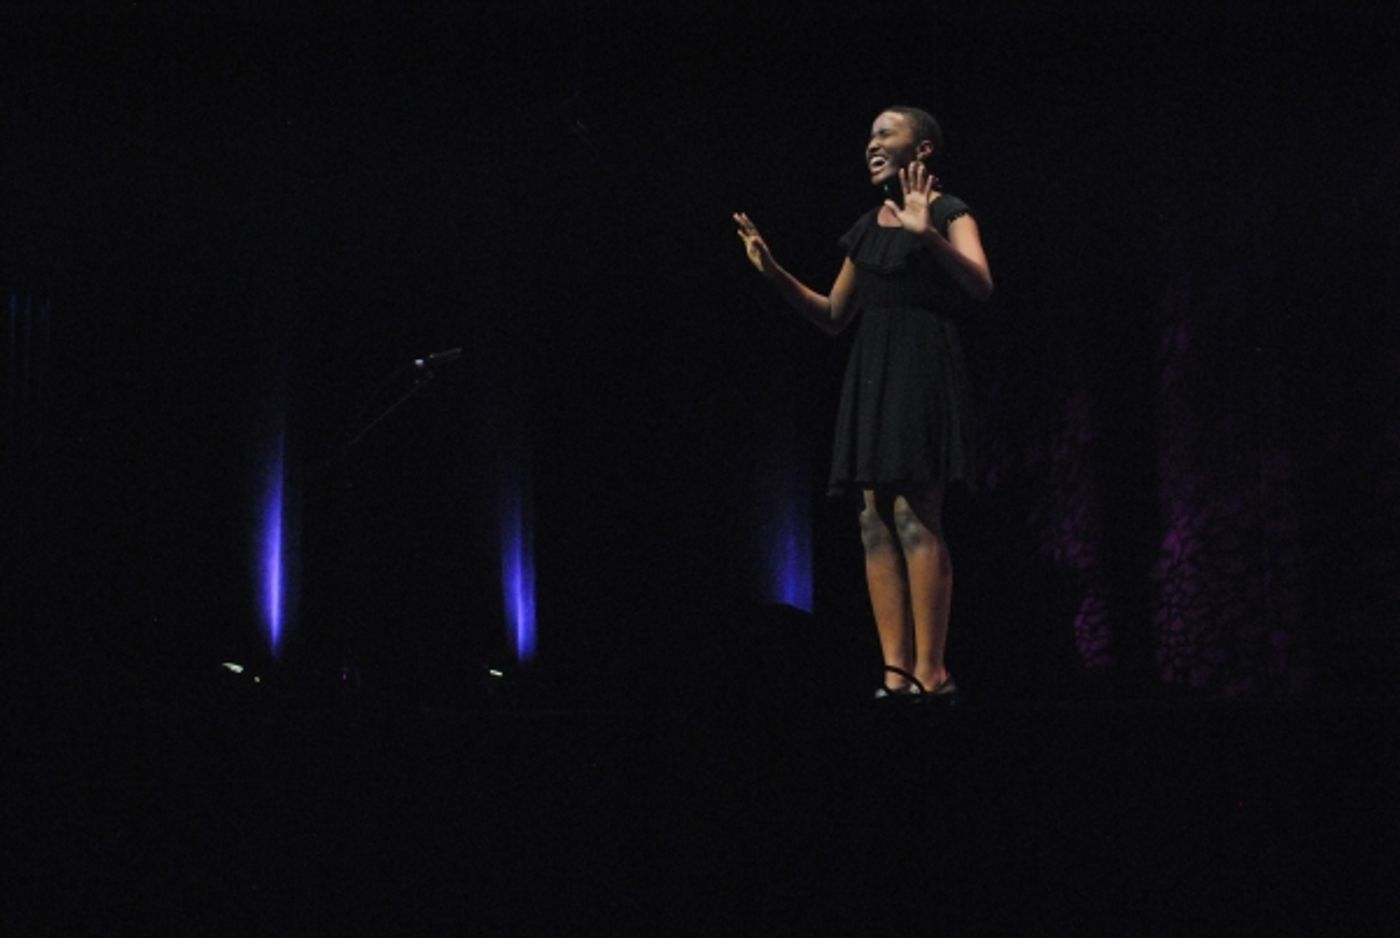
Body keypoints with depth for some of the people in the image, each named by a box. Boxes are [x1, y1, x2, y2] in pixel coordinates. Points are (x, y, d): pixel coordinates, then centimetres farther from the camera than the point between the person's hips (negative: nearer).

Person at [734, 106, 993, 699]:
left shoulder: (948, 212, -1)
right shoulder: (867, 228, 19)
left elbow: (981, 285, -18)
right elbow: (832, 317, 22)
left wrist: (928, 235, -31)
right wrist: (773, 271, 11)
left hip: (922, 368, -7)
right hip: (870, 372, 7)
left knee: (915, 514, -15)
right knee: (875, 519, -1)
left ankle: (932, 672, -15)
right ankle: (897, 673, -3)